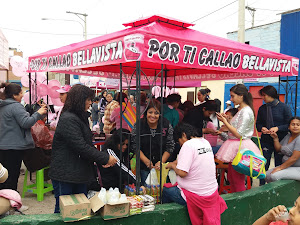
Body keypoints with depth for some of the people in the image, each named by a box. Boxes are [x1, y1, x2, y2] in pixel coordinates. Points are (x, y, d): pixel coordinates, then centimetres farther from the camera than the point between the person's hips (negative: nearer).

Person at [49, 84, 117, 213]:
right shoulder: (68, 119, -20)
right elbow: (81, 147, -25)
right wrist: (105, 159, -18)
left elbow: (88, 144, 16)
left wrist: (102, 160, 4)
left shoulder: (80, 117, 13)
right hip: (65, 175, -9)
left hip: (79, 173, 10)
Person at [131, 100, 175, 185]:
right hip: (144, 166, 0)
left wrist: (161, 162, -12)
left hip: (162, 166, 0)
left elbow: (170, 147, -4)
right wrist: (146, 161, -15)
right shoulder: (138, 125, -10)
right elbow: (134, 146, -7)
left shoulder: (167, 125, -8)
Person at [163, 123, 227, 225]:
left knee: (165, 190, 9)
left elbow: (182, 173, -24)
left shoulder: (188, 145, -20)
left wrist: (172, 165, -6)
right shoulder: (205, 142, 6)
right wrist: (176, 162, 14)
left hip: (196, 196, -8)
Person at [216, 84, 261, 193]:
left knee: (238, 180, -1)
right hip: (235, 146, 10)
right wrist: (226, 120, 9)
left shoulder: (246, 111, -16)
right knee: (231, 178, 17)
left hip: (240, 147, -10)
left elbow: (239, 134, -20)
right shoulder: (241, 110, 14)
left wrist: (225, 121, -14)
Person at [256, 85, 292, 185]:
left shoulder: (284, 107, -4)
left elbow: (289, 125, -4)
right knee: (263, 166, 4)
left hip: (280, 141, -2)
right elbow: (258, 123, 12)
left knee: (279, 166, 7)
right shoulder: (262, 108, 5)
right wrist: (262, 128, -10)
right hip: (266, 141, 3)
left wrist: (277, 128, -19)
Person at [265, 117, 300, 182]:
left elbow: (294, 158, -22)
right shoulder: (288, 136, 11)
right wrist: (275, 138, 0)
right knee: (267, 175, -8)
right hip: (287, 166, 8)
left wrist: (280, 168, -18)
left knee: (274, 175, -26)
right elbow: (279, 149, 13)